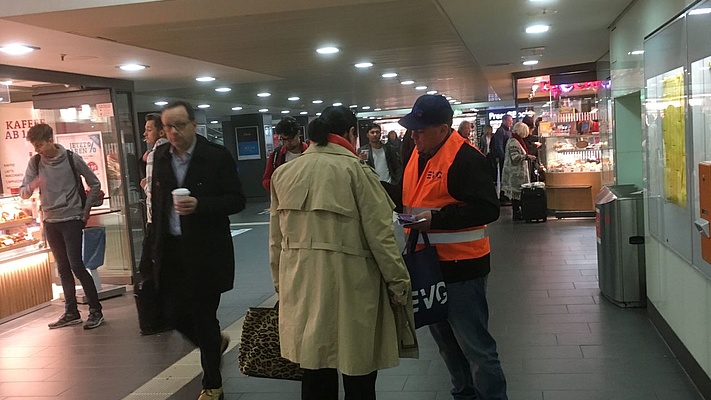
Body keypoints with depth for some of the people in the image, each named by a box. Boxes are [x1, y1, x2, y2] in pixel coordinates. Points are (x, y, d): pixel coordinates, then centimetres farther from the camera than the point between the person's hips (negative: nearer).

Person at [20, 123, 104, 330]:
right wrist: (32, 186, -24)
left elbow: (95, 184, 1)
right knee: (63, 268, 10)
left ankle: (96, 310, 0)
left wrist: (86, 210, -1)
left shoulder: (72, 158, -8)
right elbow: (23, 193, -1)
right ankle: (71, 312, 19)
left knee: (76, 266, -10)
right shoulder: (35, 162, 0)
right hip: (50, 222, 4)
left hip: (71, 219, -4)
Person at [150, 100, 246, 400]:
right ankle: (215, 342, 42)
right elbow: (157, 201, 13)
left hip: (206, 250, -5)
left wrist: (200, 204, -26)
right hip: (171, 249, 5)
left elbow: (237, 200, -11)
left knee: (203, 317, 3)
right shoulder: (160, 156, 6)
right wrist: (156, 245, 11)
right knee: (174, 314, 9)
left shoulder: (217, 156, -9)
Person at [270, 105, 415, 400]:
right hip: (349, 284, -5)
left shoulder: (284, 173, 6)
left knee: (315, 375, 16)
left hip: (302, 286, 5)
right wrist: (398, 282, 0)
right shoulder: (355, 170, -10)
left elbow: (276, 238, 11)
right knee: (357, 376, 9)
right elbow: (379, 234, -10)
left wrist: (280, 283, 21)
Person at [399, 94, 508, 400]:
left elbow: (487, 209, -25)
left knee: (475, 346, 0)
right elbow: (409, 197, 20)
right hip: (427, 263, 9)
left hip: (461, 266, -9)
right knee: (444, 338, 21)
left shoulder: (465, 158, -19)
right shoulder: (419, 153, 8)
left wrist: (437, 219, -26)